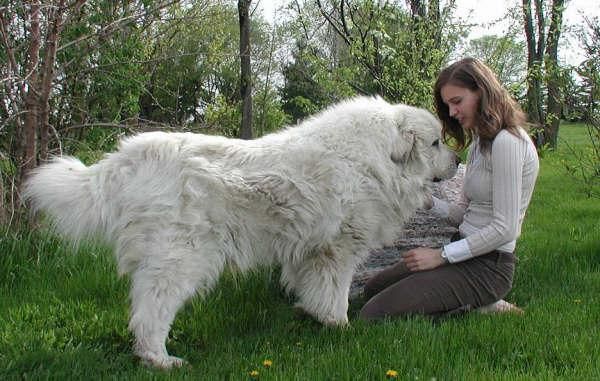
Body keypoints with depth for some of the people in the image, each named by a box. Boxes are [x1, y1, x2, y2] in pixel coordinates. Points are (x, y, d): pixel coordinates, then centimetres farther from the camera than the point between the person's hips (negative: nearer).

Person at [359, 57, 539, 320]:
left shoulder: (507, 143, -17)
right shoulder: (479, 142, 15)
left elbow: (505, 229, -21)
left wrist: (442, 255, -16)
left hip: (487, 265, -10)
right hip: (467, 251, 10)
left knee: (373, 315, -17)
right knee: (373, 289, 16)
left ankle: (475, 309, -6)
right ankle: (471, 303, 8)